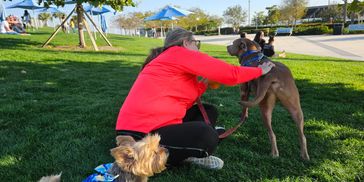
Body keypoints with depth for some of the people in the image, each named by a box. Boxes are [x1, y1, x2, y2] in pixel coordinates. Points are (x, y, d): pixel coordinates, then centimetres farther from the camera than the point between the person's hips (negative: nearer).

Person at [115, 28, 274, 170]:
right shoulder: (179, 53, -9)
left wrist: (204, 83, 14)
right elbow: (231, 74, -10)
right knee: (208, 136, -31)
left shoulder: (168, 60, 21)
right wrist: (260, 70, 6)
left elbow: (183, 103, 14)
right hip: (142, 134, -10)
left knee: (209, 111, 13)